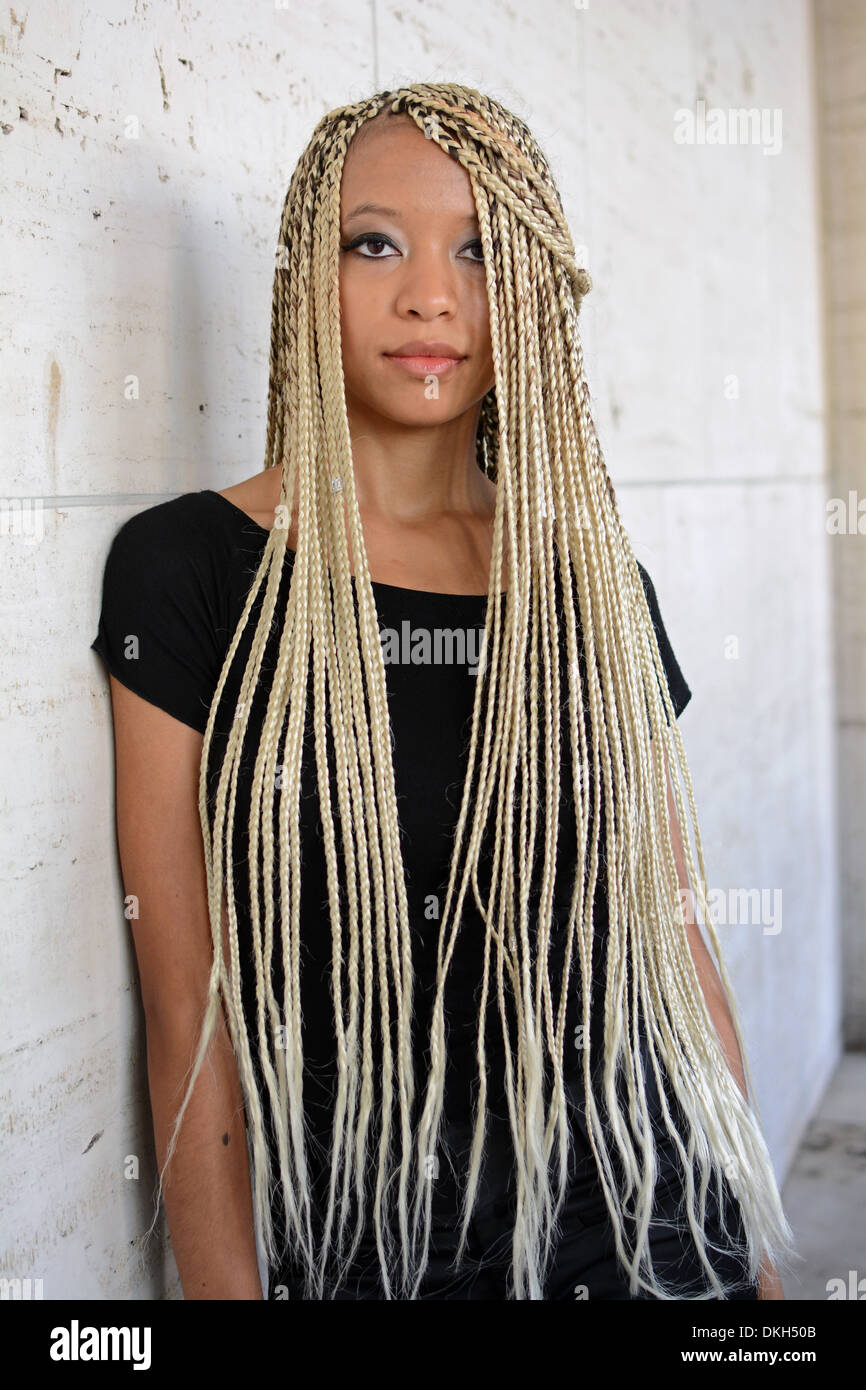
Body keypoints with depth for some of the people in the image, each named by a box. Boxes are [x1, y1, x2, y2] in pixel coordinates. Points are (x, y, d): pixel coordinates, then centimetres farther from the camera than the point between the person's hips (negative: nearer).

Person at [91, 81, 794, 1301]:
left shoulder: (596, 584, 2)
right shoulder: (190, 569, -8)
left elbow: (679, 943, 5)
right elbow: (188, 1011, -8)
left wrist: (762, 1252, 5)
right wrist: (223, 1284, -10)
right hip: (359, 1252, -2)